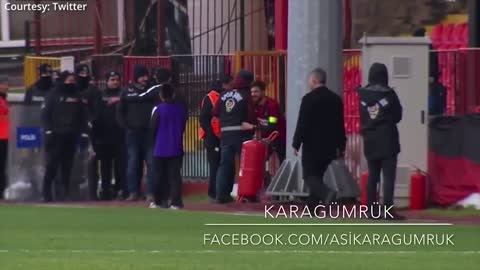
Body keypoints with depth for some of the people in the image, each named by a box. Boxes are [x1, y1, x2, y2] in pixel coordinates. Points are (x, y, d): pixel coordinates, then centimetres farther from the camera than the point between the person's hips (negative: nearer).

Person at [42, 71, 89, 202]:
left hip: (71, 136, 3)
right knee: (52, 164, -7)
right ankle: (46, 192, -5)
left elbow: (83, 115, 12)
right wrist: (48, 130, -10)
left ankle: (66, 192, 10)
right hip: (56, 135, -3)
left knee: (67, 165, 5)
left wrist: (84, 132, 4)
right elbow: (47, 114, -1)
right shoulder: (54, 95, 3)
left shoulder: (78, 96, 12)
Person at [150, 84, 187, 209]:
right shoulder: (181, 109, 1)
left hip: (161, 148, -2)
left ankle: (159, 201, 13)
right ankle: (176, 202, -8)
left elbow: (152, 128, -5)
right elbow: (183, 126, 9)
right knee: (175, 175, 0)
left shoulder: (158, 109, -10)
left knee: (160, 176, 9)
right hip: (176, 147, 2)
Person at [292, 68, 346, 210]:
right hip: (329, 147, 6)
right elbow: (340, 125, 11)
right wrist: (341, 146, 16)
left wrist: (296, 144, -7)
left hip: (312, 145, -6)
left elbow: (302, 123, -13)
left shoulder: (309, 99, -11)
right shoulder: (336, 99, 8)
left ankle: (327, 194, -29)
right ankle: (311, 206, 14)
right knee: (317, 175, 14)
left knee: (310, 176, -3)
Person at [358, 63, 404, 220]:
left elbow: (361, 117, 7)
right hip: (387, 141, -4)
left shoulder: (363, 95, 1)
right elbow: (398, 116, 0)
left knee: (372, 176, 11)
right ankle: (388, 209, -12)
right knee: (388, 176, -4)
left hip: (370, 142, 4)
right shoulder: (388, 94, -10)